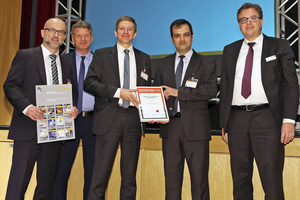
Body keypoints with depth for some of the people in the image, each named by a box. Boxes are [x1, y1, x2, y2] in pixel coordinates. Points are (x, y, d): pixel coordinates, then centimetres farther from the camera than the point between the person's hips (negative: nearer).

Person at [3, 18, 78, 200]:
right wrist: (26, 107, -20)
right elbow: (10, 85, -4)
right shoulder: (25, 56, 3)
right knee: (18, 182, -4)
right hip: (28, 130, -4)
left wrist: (74, 108, -3)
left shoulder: (66, 65, 18)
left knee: (47, 184, 11)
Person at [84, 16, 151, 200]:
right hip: (109, 118, -2)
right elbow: (89, 83, -2)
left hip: (133, 120, 3)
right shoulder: (102, 55, 9)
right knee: (101, 172, -2)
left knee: (130, 174, 9)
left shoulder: (144, 58, 17)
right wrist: (118, 92, -13)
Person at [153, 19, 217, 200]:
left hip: (195, 127, -3)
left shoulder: (206, 63, 5)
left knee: (199, 178, 1)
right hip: (170, 126, 3)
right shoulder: (164, 64, 17)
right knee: (171, 178, 9)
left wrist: (178, 92, -16)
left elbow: (211, 90, -11)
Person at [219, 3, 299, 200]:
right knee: (240, 180, 9)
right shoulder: (230, 51, 17)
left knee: (272, 181, -6)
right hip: (237, 119, 3)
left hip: (267, 118, -3)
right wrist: (224, 123, 9)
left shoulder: (279, 47, 9)